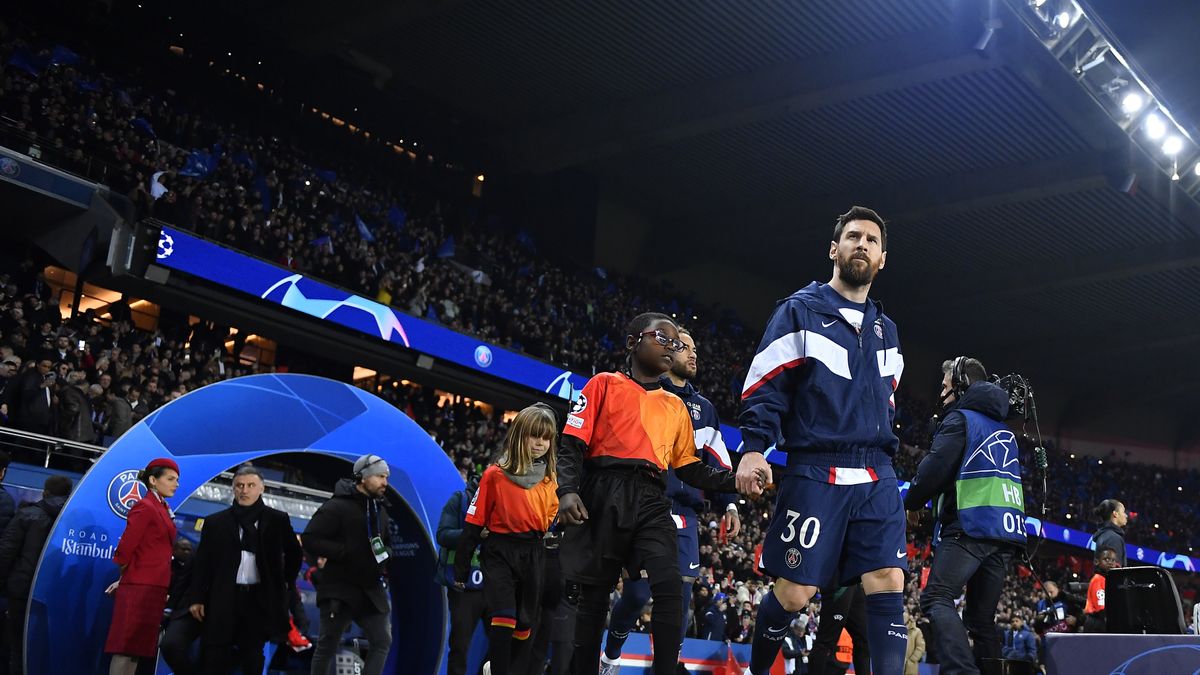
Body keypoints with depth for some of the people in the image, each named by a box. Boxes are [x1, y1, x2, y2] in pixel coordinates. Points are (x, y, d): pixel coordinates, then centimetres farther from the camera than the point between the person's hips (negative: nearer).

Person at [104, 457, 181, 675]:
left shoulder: (162, 509, 16)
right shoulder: (145, 507, -11)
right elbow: (125, 549, -14)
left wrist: (125, 580, 11)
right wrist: (126, 578, 2)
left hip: (154, 589, 8)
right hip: (140, 588, -8)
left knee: (137, 649, 8)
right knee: (126, 649, -6)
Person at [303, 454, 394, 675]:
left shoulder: (380, 510, 13)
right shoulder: (337, 507, -12)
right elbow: (309, 539, -18)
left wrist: (385, 553, 4)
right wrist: (346, 551, -23)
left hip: (372, 589, 7)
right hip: (339, 591, -7)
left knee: (383, 641, 2)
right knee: (326, 647, 5)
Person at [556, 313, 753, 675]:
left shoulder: (676, 406, 22)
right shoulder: (604, 385, 8)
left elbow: (690, 468, 19)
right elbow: (572, 445, 0)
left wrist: (735, 481, 4)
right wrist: (567, 490, -16)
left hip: (651, 501, 3)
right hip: (604, 495, -3)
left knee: (670, 587, -17)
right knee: (594, 596, 1)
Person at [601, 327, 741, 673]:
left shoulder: (704, 408, 21)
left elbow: (718, 462, 20)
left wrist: (728, 504, 9)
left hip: (684, 515, 4)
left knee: (680, 598, -3)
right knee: (637, 593, -8)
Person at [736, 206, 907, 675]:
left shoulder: (885, 330, 19)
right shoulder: (800, 310, 2)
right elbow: (764, 387, -5)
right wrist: (753, 447, -18)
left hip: (876, 477, 5)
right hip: (815, 472, -5)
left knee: (889, 583, -9)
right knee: (794, 592, -2)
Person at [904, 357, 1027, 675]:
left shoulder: (961, 418, 0)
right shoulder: (1002, 428, 26)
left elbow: (934, 468, -10)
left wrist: (912, 502, 5)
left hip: (971, 526, -8)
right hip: (1007, 531, 8)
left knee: (937, 599, -16)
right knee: (982, 617, 10)